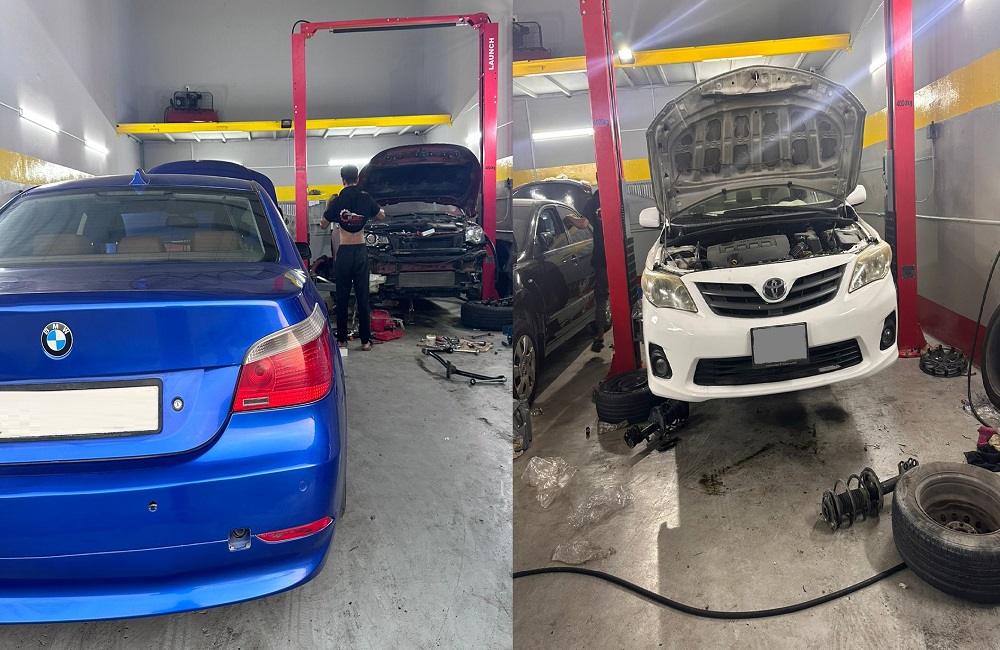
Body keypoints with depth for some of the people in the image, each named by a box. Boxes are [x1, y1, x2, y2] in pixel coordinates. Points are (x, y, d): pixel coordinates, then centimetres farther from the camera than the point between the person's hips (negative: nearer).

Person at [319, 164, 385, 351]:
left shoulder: (337, 202, -3)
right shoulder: (366, 198, -2)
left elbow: (323, 224, 7)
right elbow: (381, 216, 13)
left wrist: (328, 206, 20)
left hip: (344, 252, 0)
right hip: (361, 251, 1)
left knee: (342, 297, 7)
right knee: (363, 297, 4)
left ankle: (342, 339, 10)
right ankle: (365, 341, 6)